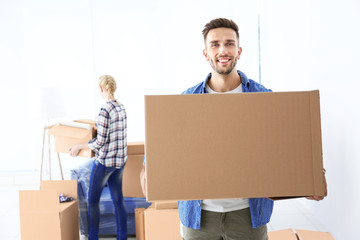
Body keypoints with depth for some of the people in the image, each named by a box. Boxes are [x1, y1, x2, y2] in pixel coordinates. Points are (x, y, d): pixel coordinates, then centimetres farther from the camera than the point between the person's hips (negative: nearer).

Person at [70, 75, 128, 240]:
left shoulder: (104, 112, -20)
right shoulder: (121, 108, 4)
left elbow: (100, 142, -19)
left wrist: (79, 147, -6)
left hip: (104, 161, -7)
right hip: (120, 160, 7)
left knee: (92, 200, 8)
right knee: (118, 200, 12)